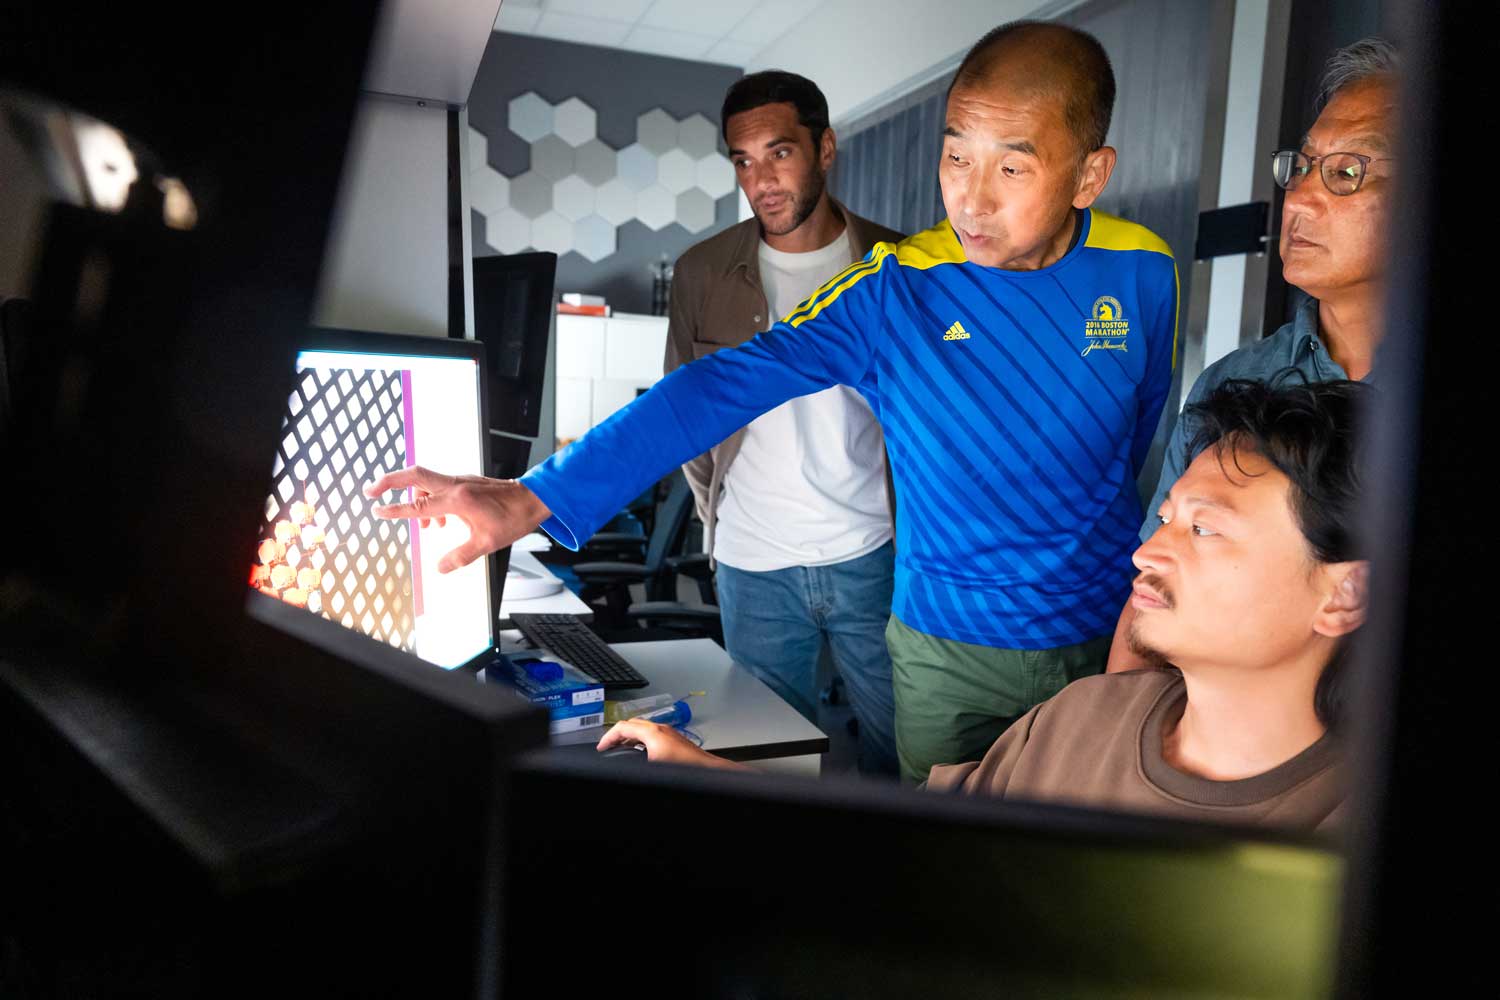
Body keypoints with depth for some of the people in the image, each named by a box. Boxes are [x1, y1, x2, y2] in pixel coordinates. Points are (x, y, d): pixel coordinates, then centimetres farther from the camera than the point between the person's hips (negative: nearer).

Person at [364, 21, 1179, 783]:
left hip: (1108, 633, 3)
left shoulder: (1140, 274, -7)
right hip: (952, 649, -2)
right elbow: (718, 390, -27)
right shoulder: (894, 290, -17)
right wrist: (538, 497, -36)